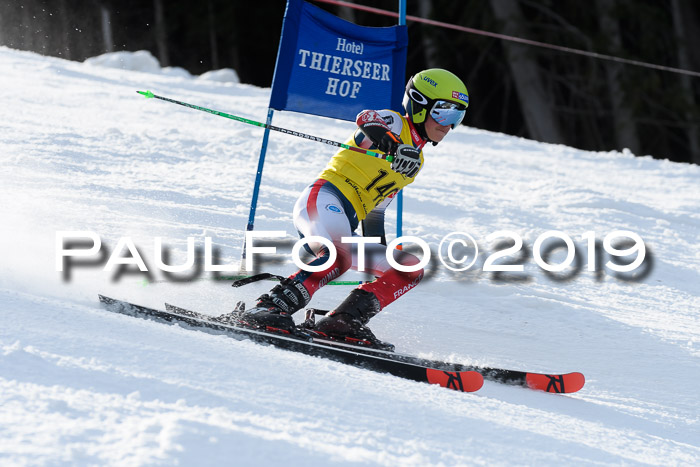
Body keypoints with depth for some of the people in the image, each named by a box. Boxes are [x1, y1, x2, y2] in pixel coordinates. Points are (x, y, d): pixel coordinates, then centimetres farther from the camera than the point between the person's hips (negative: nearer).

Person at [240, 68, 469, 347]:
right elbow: (366, 119, -22)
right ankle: (270, 308, -39)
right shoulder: (393, 122, 3)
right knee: (340, 256, -37)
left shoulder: (416, 161, 28)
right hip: (323, 199, -9)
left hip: (344, 224, 9)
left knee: (412, 269, 4)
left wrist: (380, 255, 28)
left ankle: (345, 320, -12)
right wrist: (392, 146, -41)